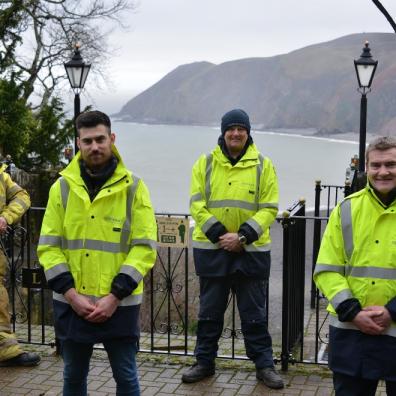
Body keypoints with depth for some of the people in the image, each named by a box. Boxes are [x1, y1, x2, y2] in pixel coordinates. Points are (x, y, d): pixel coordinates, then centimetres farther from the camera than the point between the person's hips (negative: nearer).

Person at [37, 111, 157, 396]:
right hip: (71, 304, 2)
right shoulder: (62, 187, 3)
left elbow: (145, 247, -7)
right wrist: (71, 294, -11)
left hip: (120, 305, -2)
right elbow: (48, 246, 0)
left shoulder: (133, 186, -3)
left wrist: (115, 296, -14)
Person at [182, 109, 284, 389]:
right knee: (210, 311, 13)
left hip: (252, 251, -1)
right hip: (211, 250, 1)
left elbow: (269, 209, -4)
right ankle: (205, 363, 26)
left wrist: (242, 236, -15)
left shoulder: (263, 166, -1)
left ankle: (264, 365, 20)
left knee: (254, 313, 8)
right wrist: (220, 235, -14)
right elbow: (197, 205, -3)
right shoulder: (205, 164, 2)